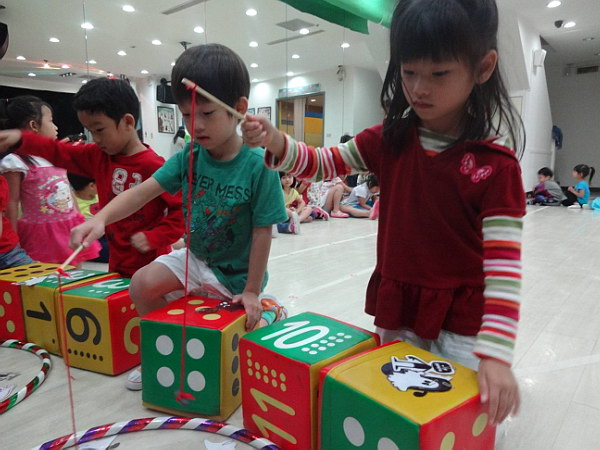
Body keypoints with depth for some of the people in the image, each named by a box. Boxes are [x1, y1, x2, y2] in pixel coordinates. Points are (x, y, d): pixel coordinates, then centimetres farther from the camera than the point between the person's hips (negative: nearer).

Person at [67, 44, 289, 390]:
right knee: (143, 285, -9)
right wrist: (101, 218, -33)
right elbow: (144, 190, -15)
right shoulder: (189, 157, -9)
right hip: (195, 257, 5)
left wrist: (251, 290, -18)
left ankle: (265, 310, 32)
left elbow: (262, 232, -21)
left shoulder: (258, 166, -25)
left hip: (236, 271, -5)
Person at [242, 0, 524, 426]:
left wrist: (496, 355, -23)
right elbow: (323, 164, 1)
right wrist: (277, 143, -19)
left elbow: (504, 264, -18)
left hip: (463, 320, -3)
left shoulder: (495, 165, -15)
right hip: (396, 310, 4)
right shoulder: (389, 141, -2)